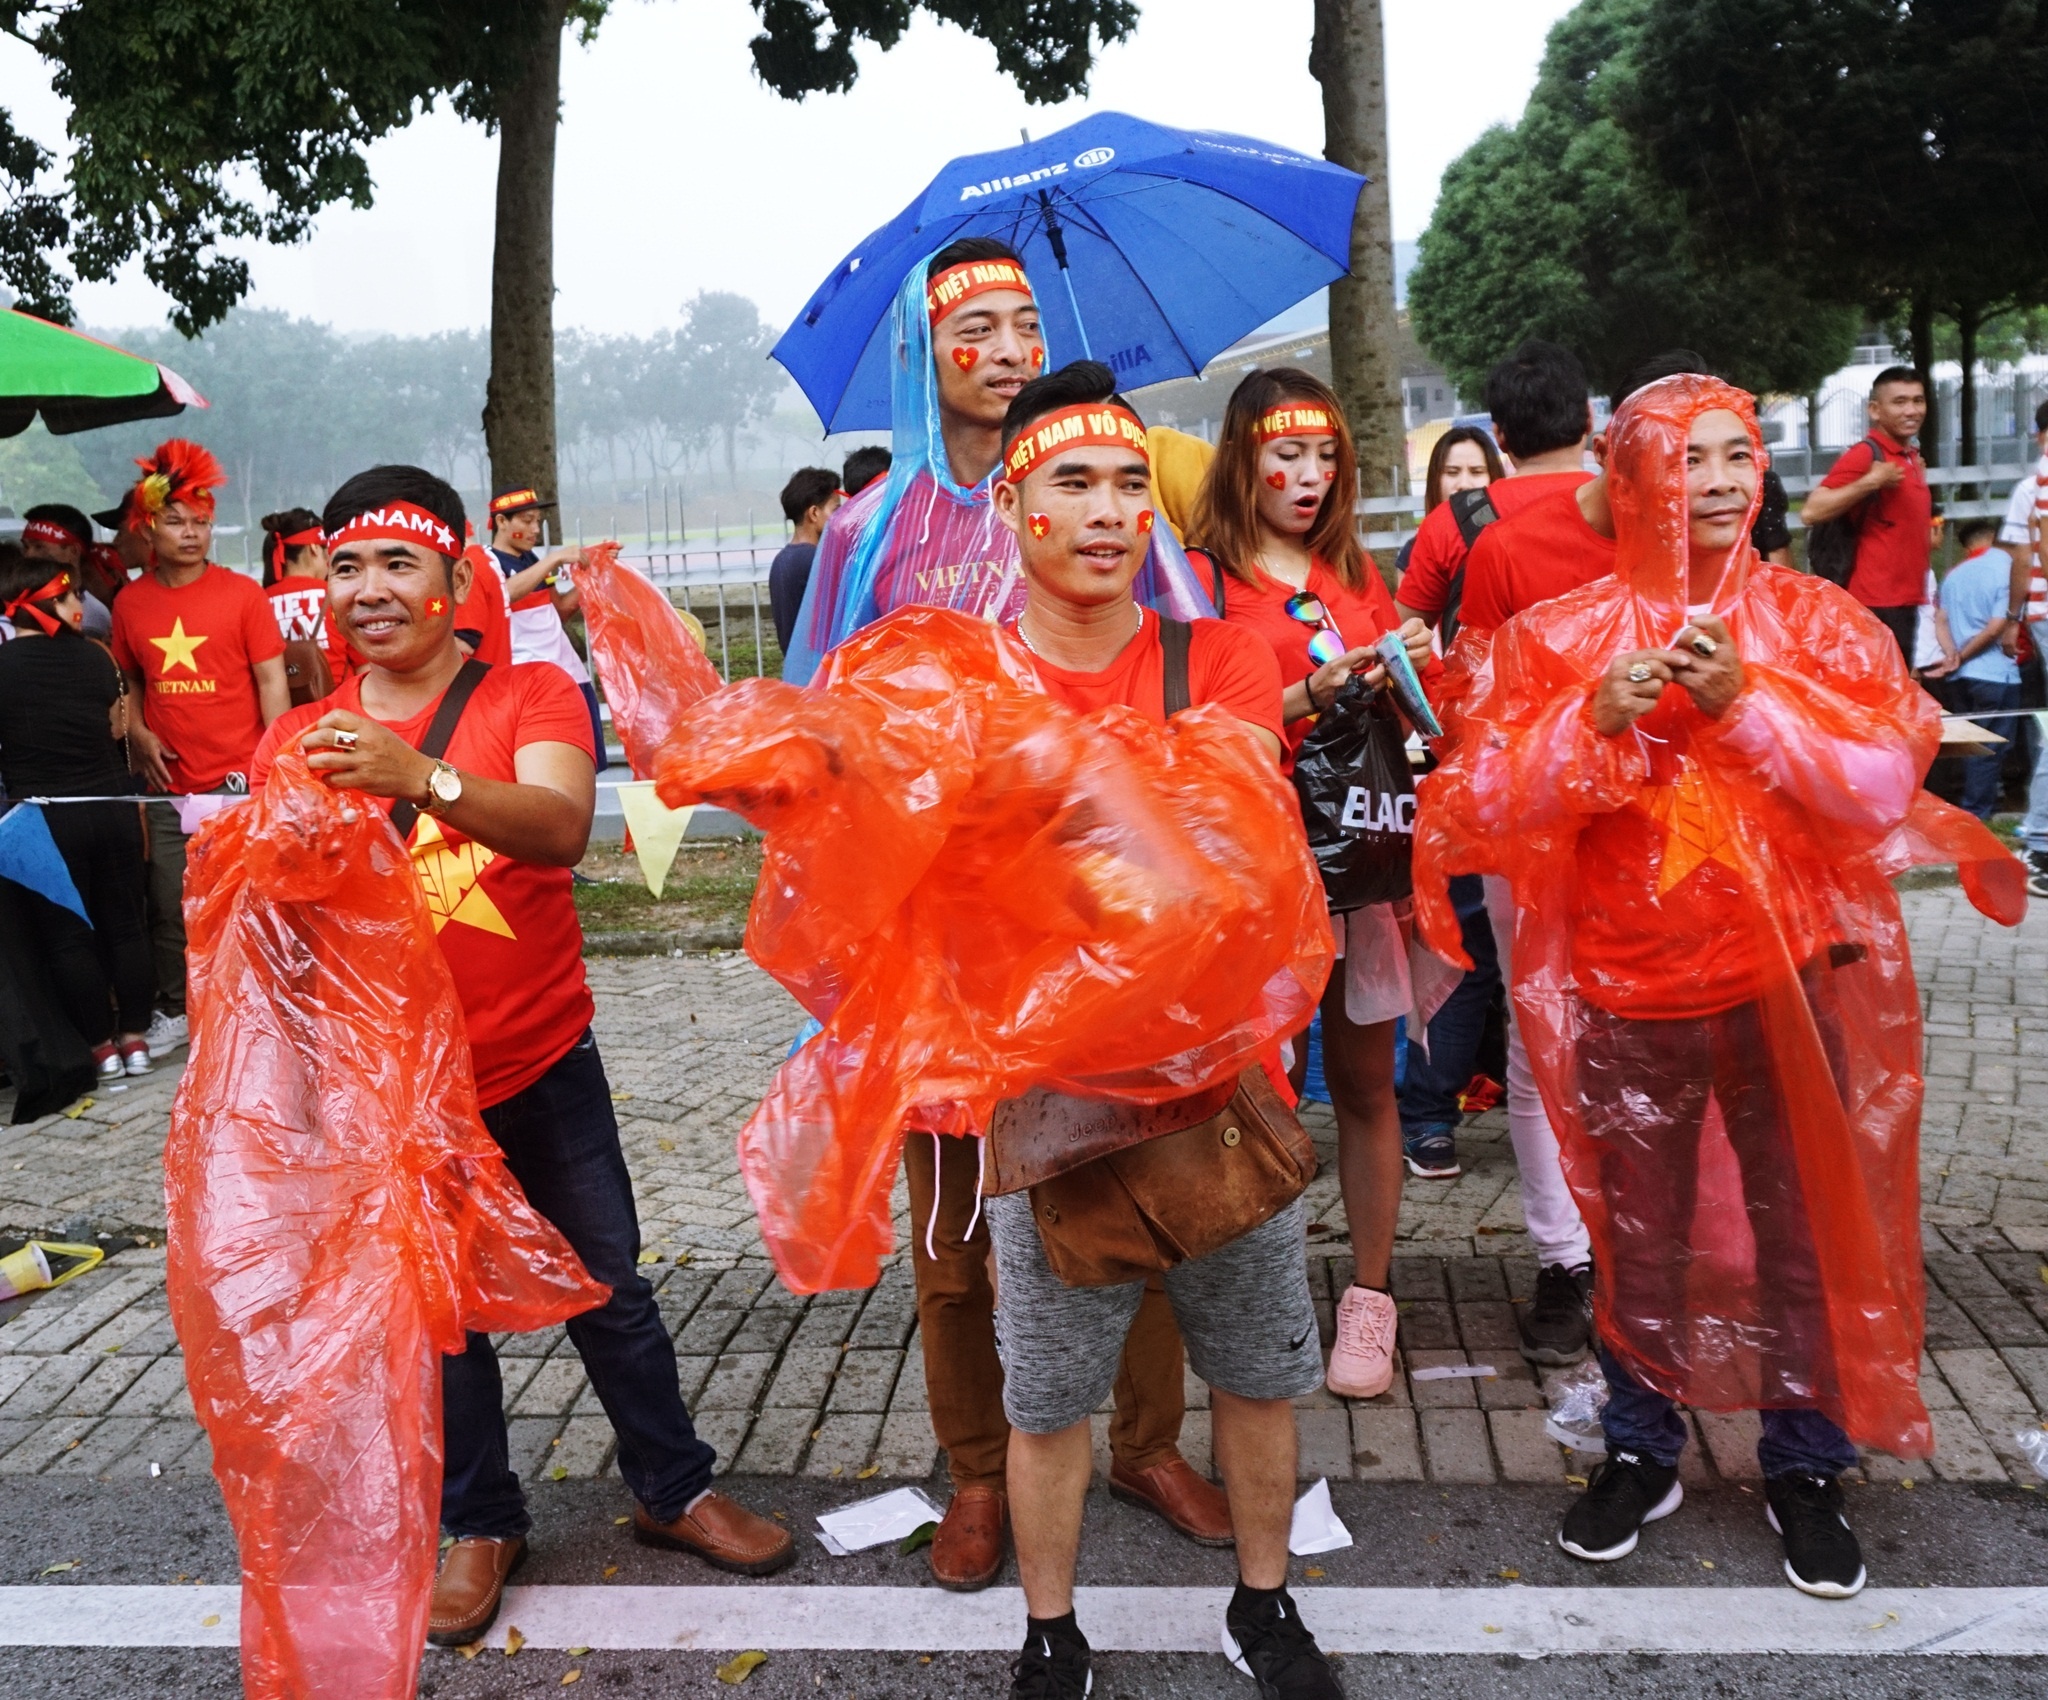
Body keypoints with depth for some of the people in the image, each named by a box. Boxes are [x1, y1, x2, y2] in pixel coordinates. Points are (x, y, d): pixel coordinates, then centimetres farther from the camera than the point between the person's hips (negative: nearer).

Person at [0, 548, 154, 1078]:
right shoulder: (94, 656, -3)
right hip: (111, 809, 2)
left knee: (66, 936, 7)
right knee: (125, 924, 12)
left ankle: (102, 1047, 11)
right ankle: (134, 1039, 16)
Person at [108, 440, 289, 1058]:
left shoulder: (242, 593, -3)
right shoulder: (131, 602, 5)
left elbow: (273, 681, -3)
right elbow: (128, 680, 18)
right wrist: (138, 734, 0)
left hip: (239, 782, -3)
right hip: (169, 785, 3)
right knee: (170, 905, 9)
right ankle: (174, 1010, 25)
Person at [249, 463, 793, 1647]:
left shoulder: (534, 697, -9)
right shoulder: (296, 741, 0)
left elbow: (561, 828, -29)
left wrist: (421, 776, -45)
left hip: (543, 1068, -2)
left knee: (609, 1288, 11)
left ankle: (676, 1490, 30)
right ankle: (482, 1524, 34)